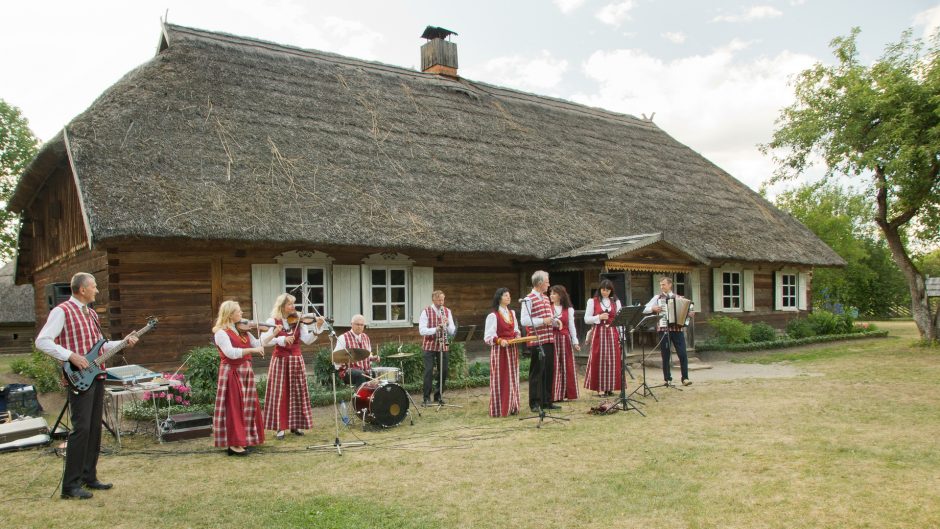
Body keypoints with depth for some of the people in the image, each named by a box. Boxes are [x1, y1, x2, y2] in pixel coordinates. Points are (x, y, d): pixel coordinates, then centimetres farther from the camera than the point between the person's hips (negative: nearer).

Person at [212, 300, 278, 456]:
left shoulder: (243, 330, 12)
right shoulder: (221, 333, -12)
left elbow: (257, 343, 11)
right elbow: (231, 353, -25)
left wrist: (274, 333, 3)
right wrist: (252, 350, -28)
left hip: (246, 372, 8)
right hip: (232, 373, -8)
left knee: (247, 407, 12)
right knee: (234, 408, -4)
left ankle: (244, 439, 22)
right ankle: (234, 444, 1)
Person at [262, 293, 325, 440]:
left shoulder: (298, 321, 4)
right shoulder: (272, 321, -3)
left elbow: (307, 340, -6)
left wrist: (317, 328, -19)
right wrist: (282, 339, -30)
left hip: (296, 360, 3)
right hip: (279, 360, -3)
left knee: (297, 392, 6)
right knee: (279, 393, -2)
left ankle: (295, 425, 18)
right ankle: (280, 427, 6)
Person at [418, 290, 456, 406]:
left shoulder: (447, 311, 7)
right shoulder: (426, 312, -4)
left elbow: (452, 331, 3)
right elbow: (422, 330, -12)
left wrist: (447, 325, -18)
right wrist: (435, 329, -27)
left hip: (443, 346, 4)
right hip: (429, 346, -4)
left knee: (444, 371, 6)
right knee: (429, 372, -5)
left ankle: (438, 396, 21)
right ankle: (426, 398, 4)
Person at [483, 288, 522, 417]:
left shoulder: (512, 313, 12)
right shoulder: (493, 316, -10)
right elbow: (488, 336, -12)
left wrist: (517, 335, 0)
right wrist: (499, 340, -27)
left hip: (511, 349, 7)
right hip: (499, 350, -7)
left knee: (513, 378, 9)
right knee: (500, 379, -5)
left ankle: (512, 407, 18)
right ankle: (499, 409, 1)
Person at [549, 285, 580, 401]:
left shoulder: (569, 309, 7)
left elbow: (571, 326, 7)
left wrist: (575, 341, 3)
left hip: (565, 339, 2)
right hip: (552, 340, -2)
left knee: (567, 366, 5)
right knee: (554, 367, -2)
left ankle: (568, 393, 15)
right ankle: (555, 395, 4)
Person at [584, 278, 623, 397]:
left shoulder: (616, 302, 11)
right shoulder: (592, 301, 3)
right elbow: (586, 319, -1)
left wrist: (621, 335, 1)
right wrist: (599, 317, -17)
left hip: (613, 333, 3)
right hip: (598, 333, -3)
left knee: (613, 360, 2)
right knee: (598, 360, -4)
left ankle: (610, 387, 10)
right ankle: (600, 387, 3)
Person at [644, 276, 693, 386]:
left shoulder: (679, 298, 10)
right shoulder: (657, 298, 7)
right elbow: (645, 310, 5)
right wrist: (653, 308, -12)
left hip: (677, 329, 1)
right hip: (663, 329, 0)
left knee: (683, 354, -5)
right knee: (665, 356, 4)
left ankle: (685, 378, 5)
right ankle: (668, 379, 13)